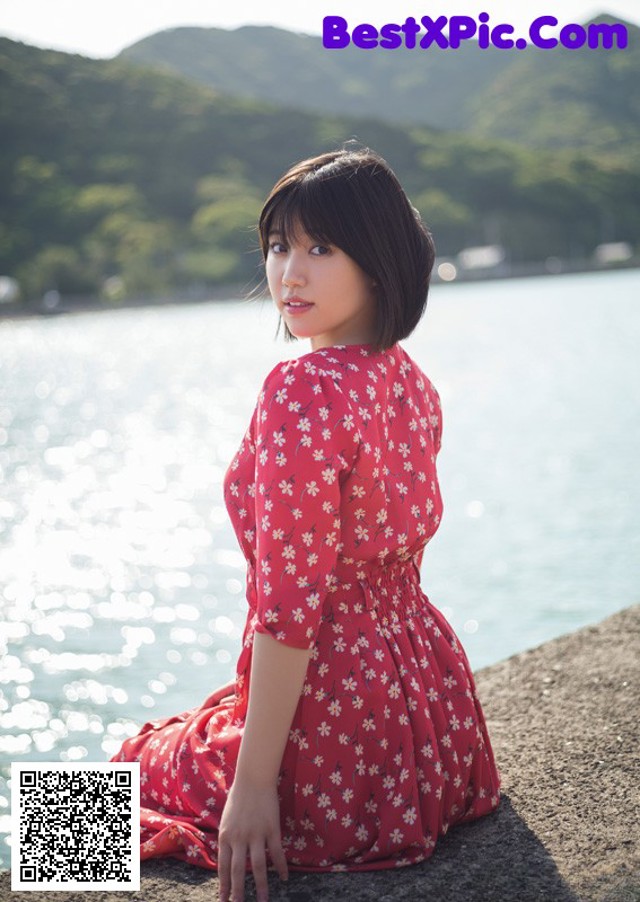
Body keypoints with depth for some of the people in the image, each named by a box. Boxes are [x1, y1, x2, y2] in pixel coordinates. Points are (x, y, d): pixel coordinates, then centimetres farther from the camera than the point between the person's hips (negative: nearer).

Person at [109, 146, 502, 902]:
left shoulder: (302, 392, -24)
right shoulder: (412, 384, 3)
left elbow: (289, 606, -25)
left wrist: (254, 786, -19)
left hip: (337, 739, -7)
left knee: (141, 762, 24)